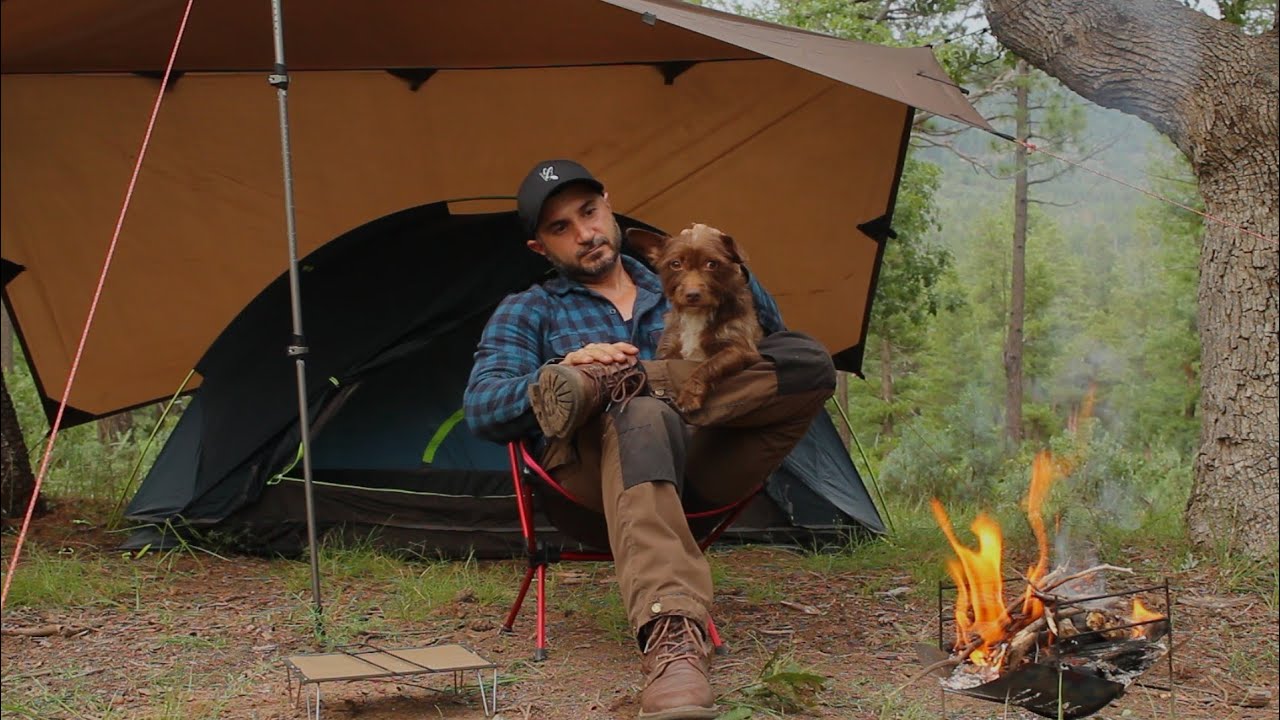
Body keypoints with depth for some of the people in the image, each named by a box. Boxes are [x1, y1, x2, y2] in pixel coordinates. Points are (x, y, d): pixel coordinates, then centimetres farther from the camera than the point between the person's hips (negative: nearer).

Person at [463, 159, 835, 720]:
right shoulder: (527, 312, 21)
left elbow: (768, 337, 14)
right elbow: (481, 410, 4)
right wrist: (560, 370, -15)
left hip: (699, 465, 3)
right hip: (596, 464, -3)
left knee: (809, 361, -18)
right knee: (643, 419, -41)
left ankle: (617, 384, -30)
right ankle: (672, 637, -62)